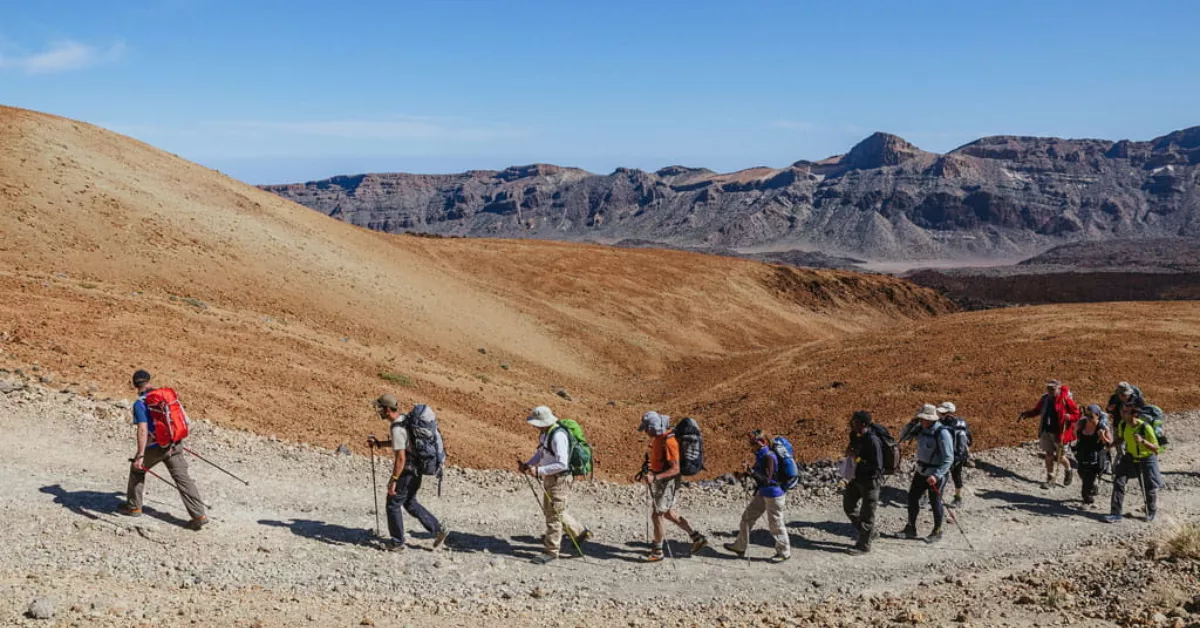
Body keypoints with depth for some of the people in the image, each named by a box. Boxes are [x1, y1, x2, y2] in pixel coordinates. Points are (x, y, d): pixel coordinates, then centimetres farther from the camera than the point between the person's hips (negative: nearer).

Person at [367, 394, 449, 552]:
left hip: (407, 472, -9)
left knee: (393, 504, 7)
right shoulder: (404, 419, 6)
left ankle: (397, 543, 18)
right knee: (410, 503, 21)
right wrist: (378, 443, 18)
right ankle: (438, 530, 19)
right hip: (416, 469, 9)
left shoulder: (397, 428, -24)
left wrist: (393, 481, -23)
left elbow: (400, 458, -27)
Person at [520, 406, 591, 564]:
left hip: (560, 479, -10)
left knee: (554, 514, -1)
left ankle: (551, 551, 12)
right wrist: (527, 464, 2)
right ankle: (580, 532, 36)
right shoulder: (544, 433, 5)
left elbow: (562, 464, -29)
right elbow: (540, 453, 18)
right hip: (550, 478, 10)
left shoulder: (558, 435, -25)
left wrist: (539, 471, -30)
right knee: (552, 510, 21)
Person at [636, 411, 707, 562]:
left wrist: (655, 477, -34)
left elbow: (675, 469, -27)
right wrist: (648, 472, 9)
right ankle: (697, 538, 27)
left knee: (656, 516, -1)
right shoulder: (658, 437, 4)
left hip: (667, 483, -10)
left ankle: (657, 552, 13)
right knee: (669, 514, 19)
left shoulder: (668, 442, -26)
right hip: (659, 481, 10)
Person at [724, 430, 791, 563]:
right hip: (763, 493, 10)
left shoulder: (769, 457, -24)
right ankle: (740, 547, 27)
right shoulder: (760, 456, 2)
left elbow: (766, 479, -29)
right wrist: (745, 473, 4)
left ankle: (784, 552, 23)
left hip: (774, 494, -10)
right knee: (748, 516, 14)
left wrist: (752, 472, -39)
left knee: (775, 524, 4)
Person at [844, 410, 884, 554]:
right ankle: (868, 533, 33)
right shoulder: (856, 436, 0)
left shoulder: (872, 440, -26)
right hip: (858, 477, 9)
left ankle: (864, 545, 16)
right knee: (848, 504, 18)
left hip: (870, 480, -9)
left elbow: (877, 466, -26)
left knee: (866, 514, 2)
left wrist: (857, 458, -27)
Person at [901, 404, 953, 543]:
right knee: (912, 497, 9)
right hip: (921, 471, 7)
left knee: (935, 501, 4)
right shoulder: (922, 429, 1)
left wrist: (937, 475, -29)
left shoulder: (942, 433, -21)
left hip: (937, 473, -7)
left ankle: (937, 532, 22)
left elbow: (948, 458, -24)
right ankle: (910, 529, 23)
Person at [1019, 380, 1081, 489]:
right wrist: (1027, 414, 1)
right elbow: (1037, 410, 17)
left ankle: (1068, 471, 38)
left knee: (1060, 457, 6)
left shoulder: (1066, 399, -12)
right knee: (1049, 455, 9)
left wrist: (1068, 417, -28)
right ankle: (1050, 479, 20)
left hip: (1060, 433, -4)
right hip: (1046, 432, 5)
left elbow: (1077, 415, -8)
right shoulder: (1045, 399, 3)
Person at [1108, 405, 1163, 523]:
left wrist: (1142, 441, -41)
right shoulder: (1122, 425, -12)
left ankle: (1151, 512, 38)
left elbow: (1156, 448, -24)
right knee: (1118, 481, -8)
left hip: (1146, 459, -4)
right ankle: (1115, 513, -3)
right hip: (1130, 458, 4)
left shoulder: (1145, 428, -28)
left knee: (1149, 487, 9)